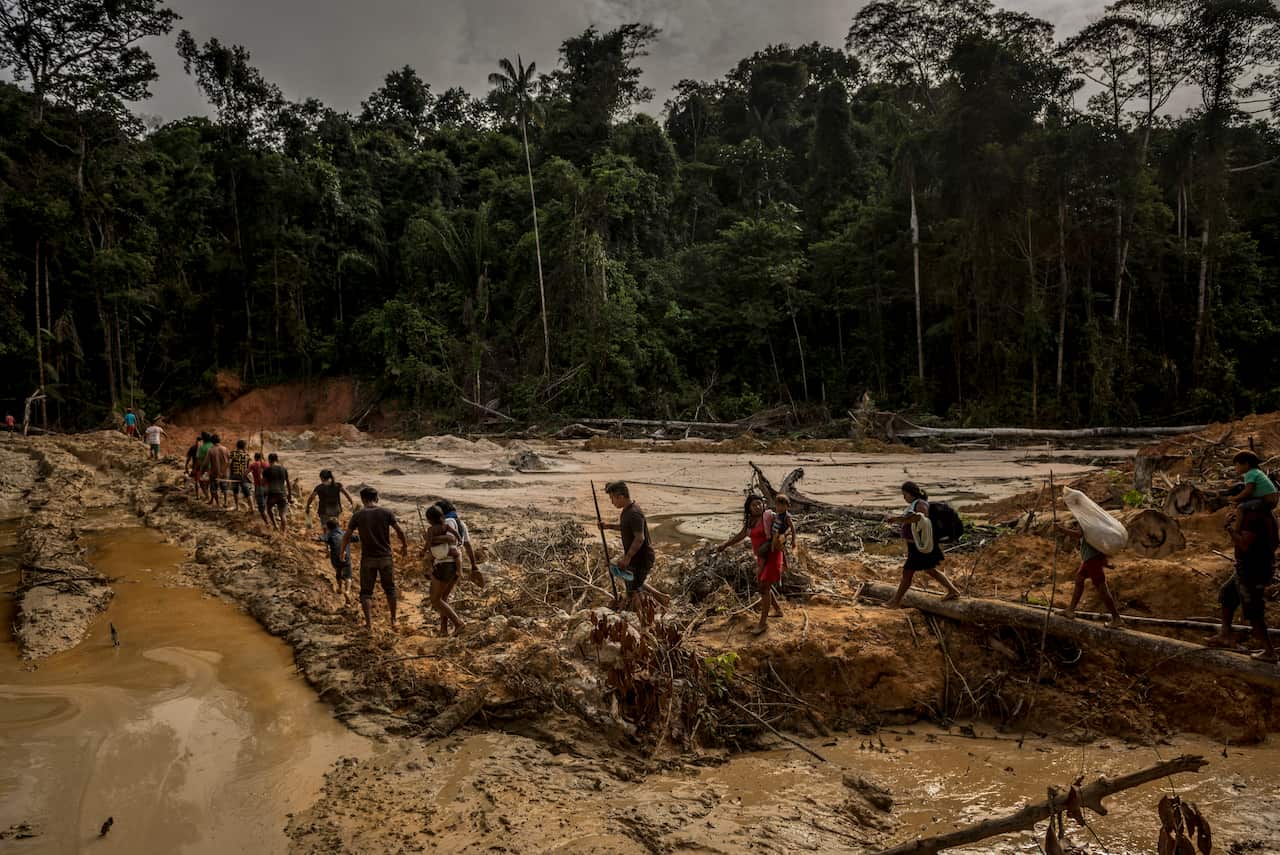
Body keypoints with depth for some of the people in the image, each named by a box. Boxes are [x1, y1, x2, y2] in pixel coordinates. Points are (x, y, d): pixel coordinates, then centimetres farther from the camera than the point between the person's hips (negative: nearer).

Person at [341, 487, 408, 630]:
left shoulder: (358, 515, -5)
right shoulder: (386, 513, -5)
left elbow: (347, 536, -2)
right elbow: (400, 531, -4)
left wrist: (342, 551, 14)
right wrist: (404, 546, 13)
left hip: (368, 558, -1)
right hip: (386, 557, 1)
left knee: (366, 592, 10)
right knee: (390, 589, 17)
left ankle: (369, 622, 2)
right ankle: (393, 619, 22)